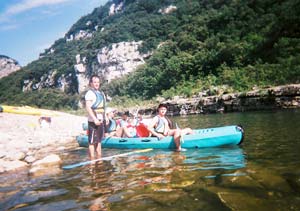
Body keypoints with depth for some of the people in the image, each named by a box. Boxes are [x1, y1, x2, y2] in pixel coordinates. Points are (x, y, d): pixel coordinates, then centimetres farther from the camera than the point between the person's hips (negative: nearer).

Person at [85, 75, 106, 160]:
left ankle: (99, 159, 25)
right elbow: (88, 107, -20)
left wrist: (105, 118, 13)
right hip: (93, 121, -9)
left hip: (100, 121, 9)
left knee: (99, 140, 15)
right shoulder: (90, 93, -10)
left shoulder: (101, 93, 16)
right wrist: (95, 119, -26)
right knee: (92, 142, -4)